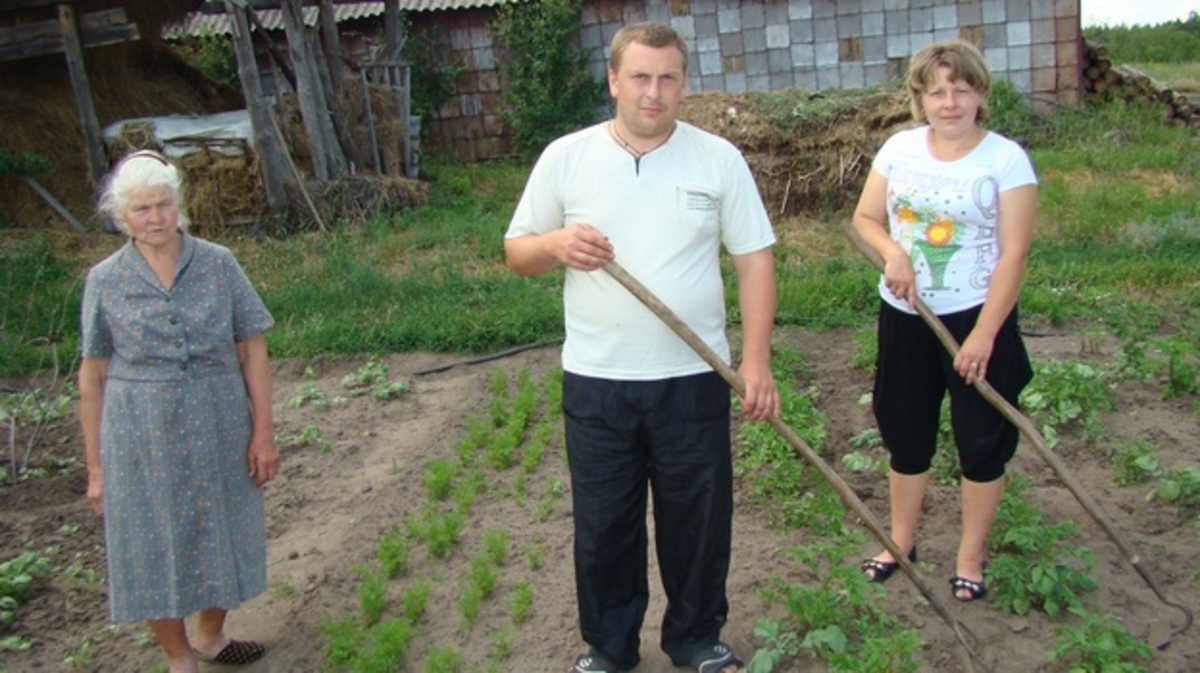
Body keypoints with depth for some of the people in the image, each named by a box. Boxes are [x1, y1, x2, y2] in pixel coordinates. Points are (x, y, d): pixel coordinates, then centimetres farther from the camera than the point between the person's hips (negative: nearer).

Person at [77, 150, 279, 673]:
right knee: (153, 549, 9)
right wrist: (95, 467, 1)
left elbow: (253, 351, -1)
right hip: (141, 438, -1)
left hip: (219, 429, 1)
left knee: (220, 536, 16)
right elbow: (92, 377, 0)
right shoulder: (105, 281, -3)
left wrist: (263, 432, -4)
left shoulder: (217, 264, -4)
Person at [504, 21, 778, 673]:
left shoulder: (719, 159, -1)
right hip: (595, 381, 0)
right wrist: (555, 244, -19)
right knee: (602, 523, 12)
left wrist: (756, 359, -8)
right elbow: (516, 251, 5)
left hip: (693, 379, 0)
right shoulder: (565, 157, -1)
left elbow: (754, 259, 0)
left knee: (699, 519, 12)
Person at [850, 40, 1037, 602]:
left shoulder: (1005, 158, -10)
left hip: (976, 316, -4)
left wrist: (984, 334, -18)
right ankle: (901, 540, 33)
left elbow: (1013, 253, -13)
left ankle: (970, 557, 23)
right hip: (904, 315, 4)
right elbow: (865, 218, 8)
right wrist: (893, 252, -14)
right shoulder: (899, 148, 2)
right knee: (905, 433, 15)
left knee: (982, 440, 6)